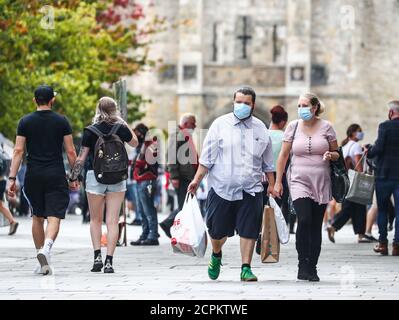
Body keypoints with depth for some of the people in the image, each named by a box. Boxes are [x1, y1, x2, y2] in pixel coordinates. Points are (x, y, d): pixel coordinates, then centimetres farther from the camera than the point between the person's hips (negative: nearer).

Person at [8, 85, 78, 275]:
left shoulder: (25, 122, 3)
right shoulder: (62, 122, 1)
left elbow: (18, 151, -2)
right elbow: (70, 151, 1)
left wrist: (12, 178, -2)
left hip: (33, 175, 2)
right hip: (56, 176, -2)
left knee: (37, 217, 16)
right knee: (54, 217, -6)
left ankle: (41, 257, 19)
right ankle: (46, 249, -31)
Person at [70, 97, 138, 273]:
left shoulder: (90, 131, -5)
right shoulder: (121, 129, -2)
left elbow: (81, 158, -4)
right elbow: (134, 143, 18)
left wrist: (73, 178, 4)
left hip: (95, 176, -1)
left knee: (96, 220, 13)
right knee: (113, 221, 1)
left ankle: (97, 256, 1)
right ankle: (109, 261, -5)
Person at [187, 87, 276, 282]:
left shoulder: (260, 129, 10)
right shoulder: (220, 125, 2)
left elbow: (267, 163, 17)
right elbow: (207, 157, 2)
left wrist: (272, 185, 14)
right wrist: (197, 180, -3)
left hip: (251, 190, 1)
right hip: (222, 187, -1)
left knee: (249, 230, -6)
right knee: (218, 230, 6)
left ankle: (246, 268, 2)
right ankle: (216, 255, 36)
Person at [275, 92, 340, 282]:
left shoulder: (326, 127, 4)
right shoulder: (293, 126, 5)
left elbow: (336, 154, 13)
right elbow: (283, 155, 9)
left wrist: (331, 155, -11)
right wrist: (278, 181, 6)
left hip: (321, 183, 1)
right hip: (299, 181, -1)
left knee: (316, 226, 2)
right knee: (304, 220, -19)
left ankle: (312, 268, 9)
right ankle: (303, 265, -13)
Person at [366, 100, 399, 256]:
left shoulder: (385, 126, -9)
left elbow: (378, 148, -15)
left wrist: (369, 151, 4)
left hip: (384, 174, -2)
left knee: (382, 209, 9)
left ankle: (383, 243, 8)